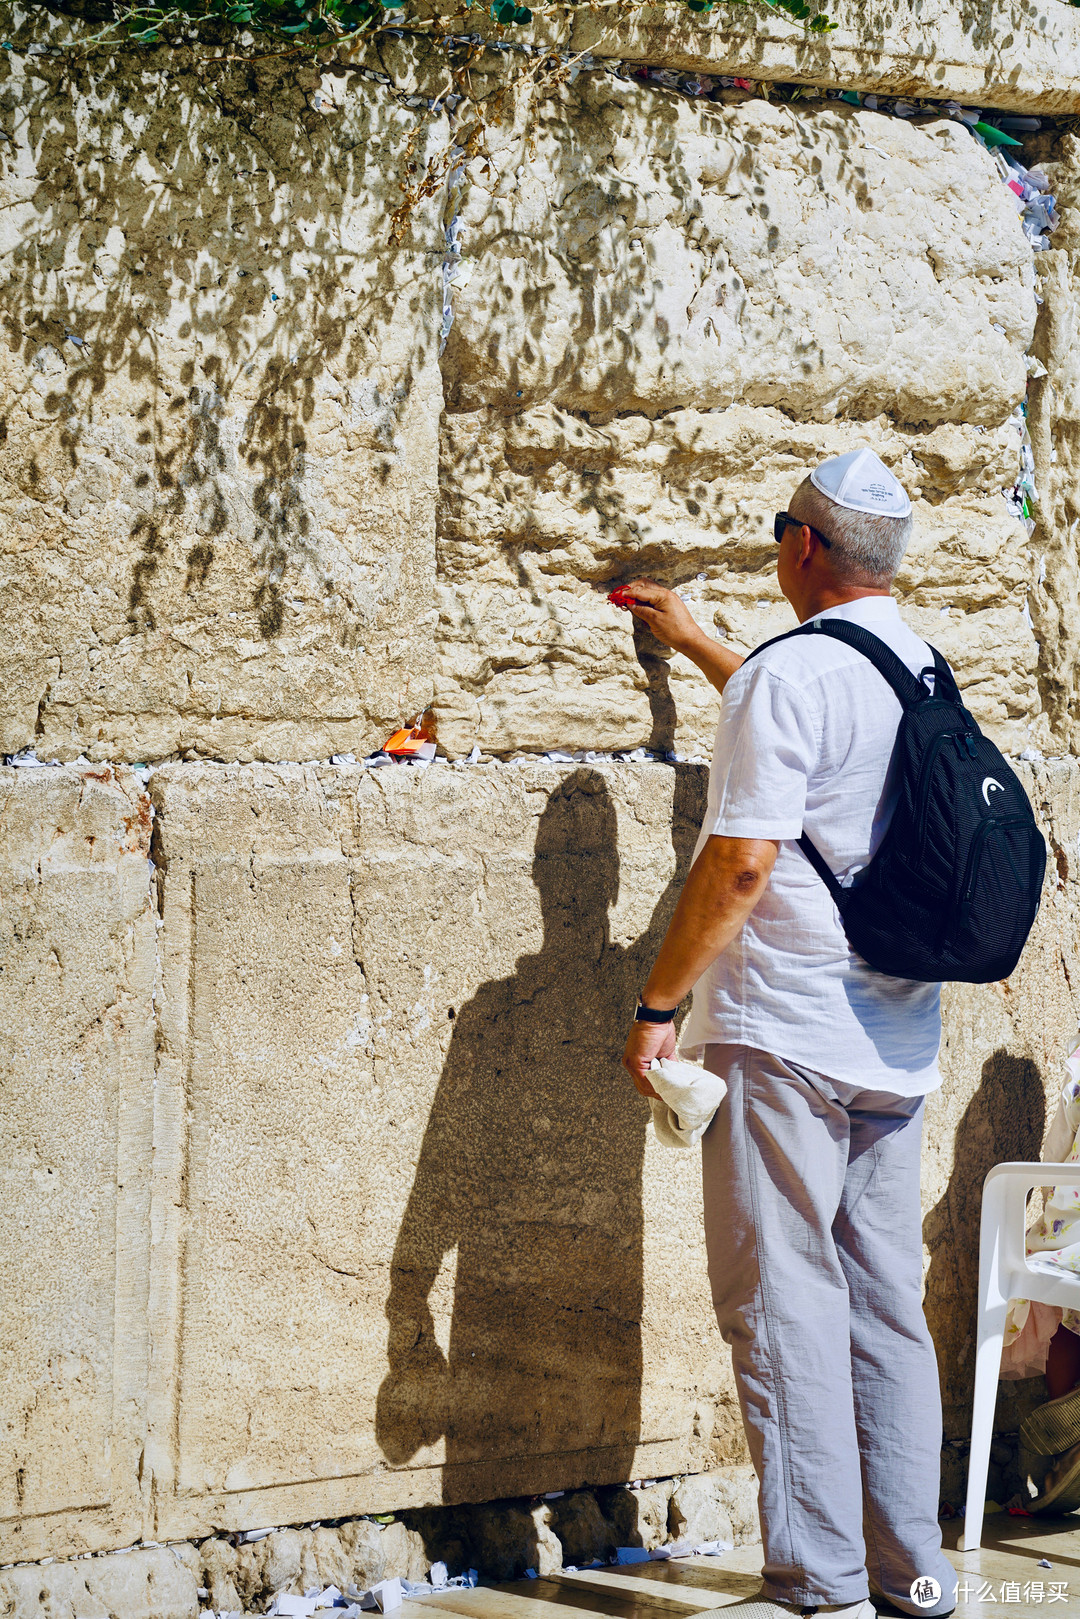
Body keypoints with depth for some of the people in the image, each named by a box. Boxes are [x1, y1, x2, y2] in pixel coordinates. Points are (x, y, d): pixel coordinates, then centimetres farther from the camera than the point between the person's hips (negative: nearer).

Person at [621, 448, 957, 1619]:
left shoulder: (789, 674, -13)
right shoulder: (923, 673, 12)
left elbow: (741, 865, -18)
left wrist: (658, 1008, -10)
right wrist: (693, 643, 47)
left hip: (783, 1037, -8)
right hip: (899, 1041, 8)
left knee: (784, 1302, -4)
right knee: (887, 1301, 12)